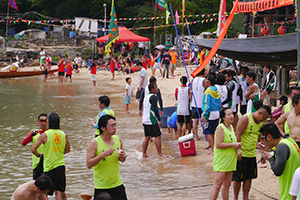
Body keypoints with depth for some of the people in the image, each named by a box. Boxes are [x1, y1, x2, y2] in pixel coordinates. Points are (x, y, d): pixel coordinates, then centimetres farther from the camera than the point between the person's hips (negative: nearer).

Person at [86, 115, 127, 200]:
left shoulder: (117, 139, 4)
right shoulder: (94, 143, -12)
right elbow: (88, 164, -16)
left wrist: (122, 156, -8)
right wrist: (102, 155, -26)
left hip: (117, 184, 4)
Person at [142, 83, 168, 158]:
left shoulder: (147, 96, 16)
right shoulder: (153, 97, -14)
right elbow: (155, 109, -20)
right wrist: (159, 120, -17)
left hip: (145, 120, 9)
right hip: (152, 121, -9)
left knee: (147, 137, 12)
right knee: (158, 136, -3)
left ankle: (144, 154, 14)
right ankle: (160, 154, -2)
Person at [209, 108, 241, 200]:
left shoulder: (231, 127, 12)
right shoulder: (221, 128, -14)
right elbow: (218, 144, -22)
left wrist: (237, 144, 7)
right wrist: (233, 144, -19)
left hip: (230, 161, 8)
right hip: (221, 161, -8)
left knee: (227, 184, 12)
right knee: (217, 184, -10)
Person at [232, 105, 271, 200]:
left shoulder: (260, 123, 9)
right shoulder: (245, 118, -14)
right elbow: (237, 135, -17)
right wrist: (238, 151, -21)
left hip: (252, 154, 7)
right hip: (241, 154, -7)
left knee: (249, 177, 11)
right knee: (238, 178, 1)